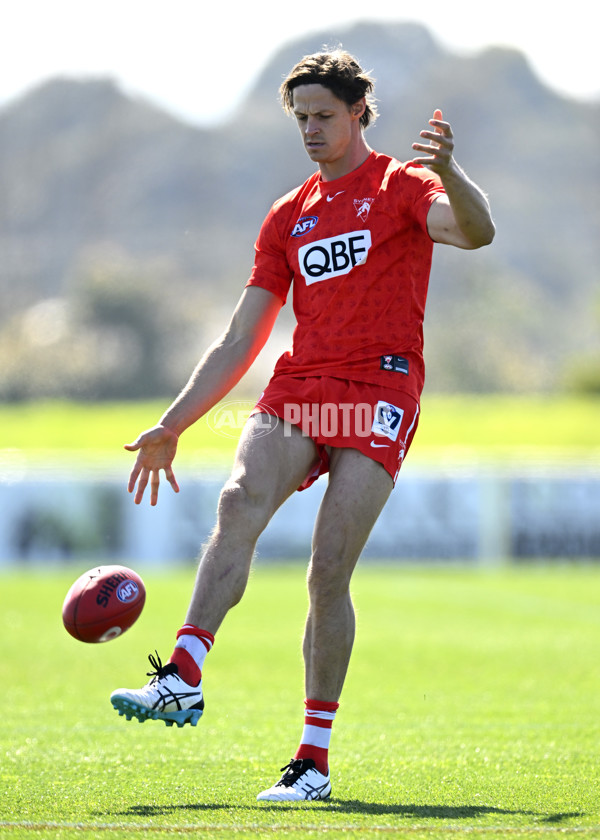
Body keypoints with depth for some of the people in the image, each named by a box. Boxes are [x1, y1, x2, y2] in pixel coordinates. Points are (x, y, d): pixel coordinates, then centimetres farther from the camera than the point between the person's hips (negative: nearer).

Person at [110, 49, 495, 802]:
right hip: (296, 386, 4)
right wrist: (171, 426, 18)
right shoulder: (289, 216, 23)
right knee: (240, 502, -26)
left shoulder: (399, 186, 9)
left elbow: (475, 232, -13)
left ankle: (314, 759, -5)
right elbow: (240, 340, 23)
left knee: (329, 572, -12)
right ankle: (184, 677, -39)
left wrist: (447, 174, -34)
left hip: (378, 391, -4)